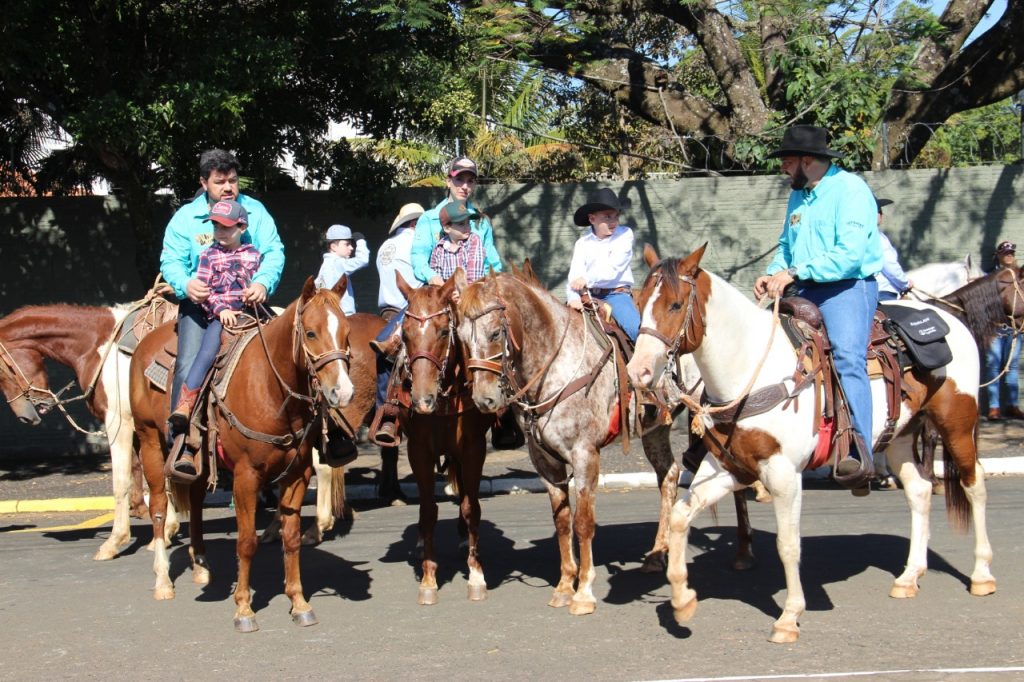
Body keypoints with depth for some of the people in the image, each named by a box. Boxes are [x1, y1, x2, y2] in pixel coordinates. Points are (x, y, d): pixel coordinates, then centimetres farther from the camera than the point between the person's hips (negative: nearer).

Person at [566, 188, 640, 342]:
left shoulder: (625, 234, 0)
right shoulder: (582, 243, 6)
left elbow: (614, 269, -9)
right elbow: (575, 275, -6)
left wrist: (587, 279, -20)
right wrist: (573, 297, -26)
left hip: (617, 294, -3)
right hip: (589, 296, 3)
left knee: (636, 328, -26)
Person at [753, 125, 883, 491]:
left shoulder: (850, 190, -9)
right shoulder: (798, 195, 16)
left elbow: (850, 254, -20)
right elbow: (787, 246, 27)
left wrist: (795, 273, -22)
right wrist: (774, 274, 6)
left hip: (848, 287, -9)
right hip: (806, 291, 9)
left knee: (848, 357, -26)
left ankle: (860, 456, -35)